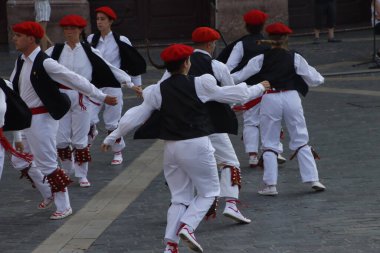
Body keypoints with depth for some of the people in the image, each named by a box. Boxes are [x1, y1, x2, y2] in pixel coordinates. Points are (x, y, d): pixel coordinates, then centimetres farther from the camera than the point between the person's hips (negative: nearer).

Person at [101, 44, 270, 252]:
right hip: (196, 146, -4)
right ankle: (187, 226, -11)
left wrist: (112, 137, 15)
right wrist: (259, 88, 23)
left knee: (179, 198, 15)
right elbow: (234, 95, 5)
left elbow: (134, 117, 3)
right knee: (209, 192, 12)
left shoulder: (157, 91, 1)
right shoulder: (200, 84, -5)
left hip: (171, 147, 4)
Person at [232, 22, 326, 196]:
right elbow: (314, 79, 7)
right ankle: (313, 179, 9)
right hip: (291, 98, 1)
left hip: (269, 100, -1)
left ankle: (270, 185, 3)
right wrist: (320, 79, 30)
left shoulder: (260, 59, 1)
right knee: (301, 141, 12)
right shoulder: (294, 58, 3)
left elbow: (240, 76, 2)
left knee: (269, 144, 8)